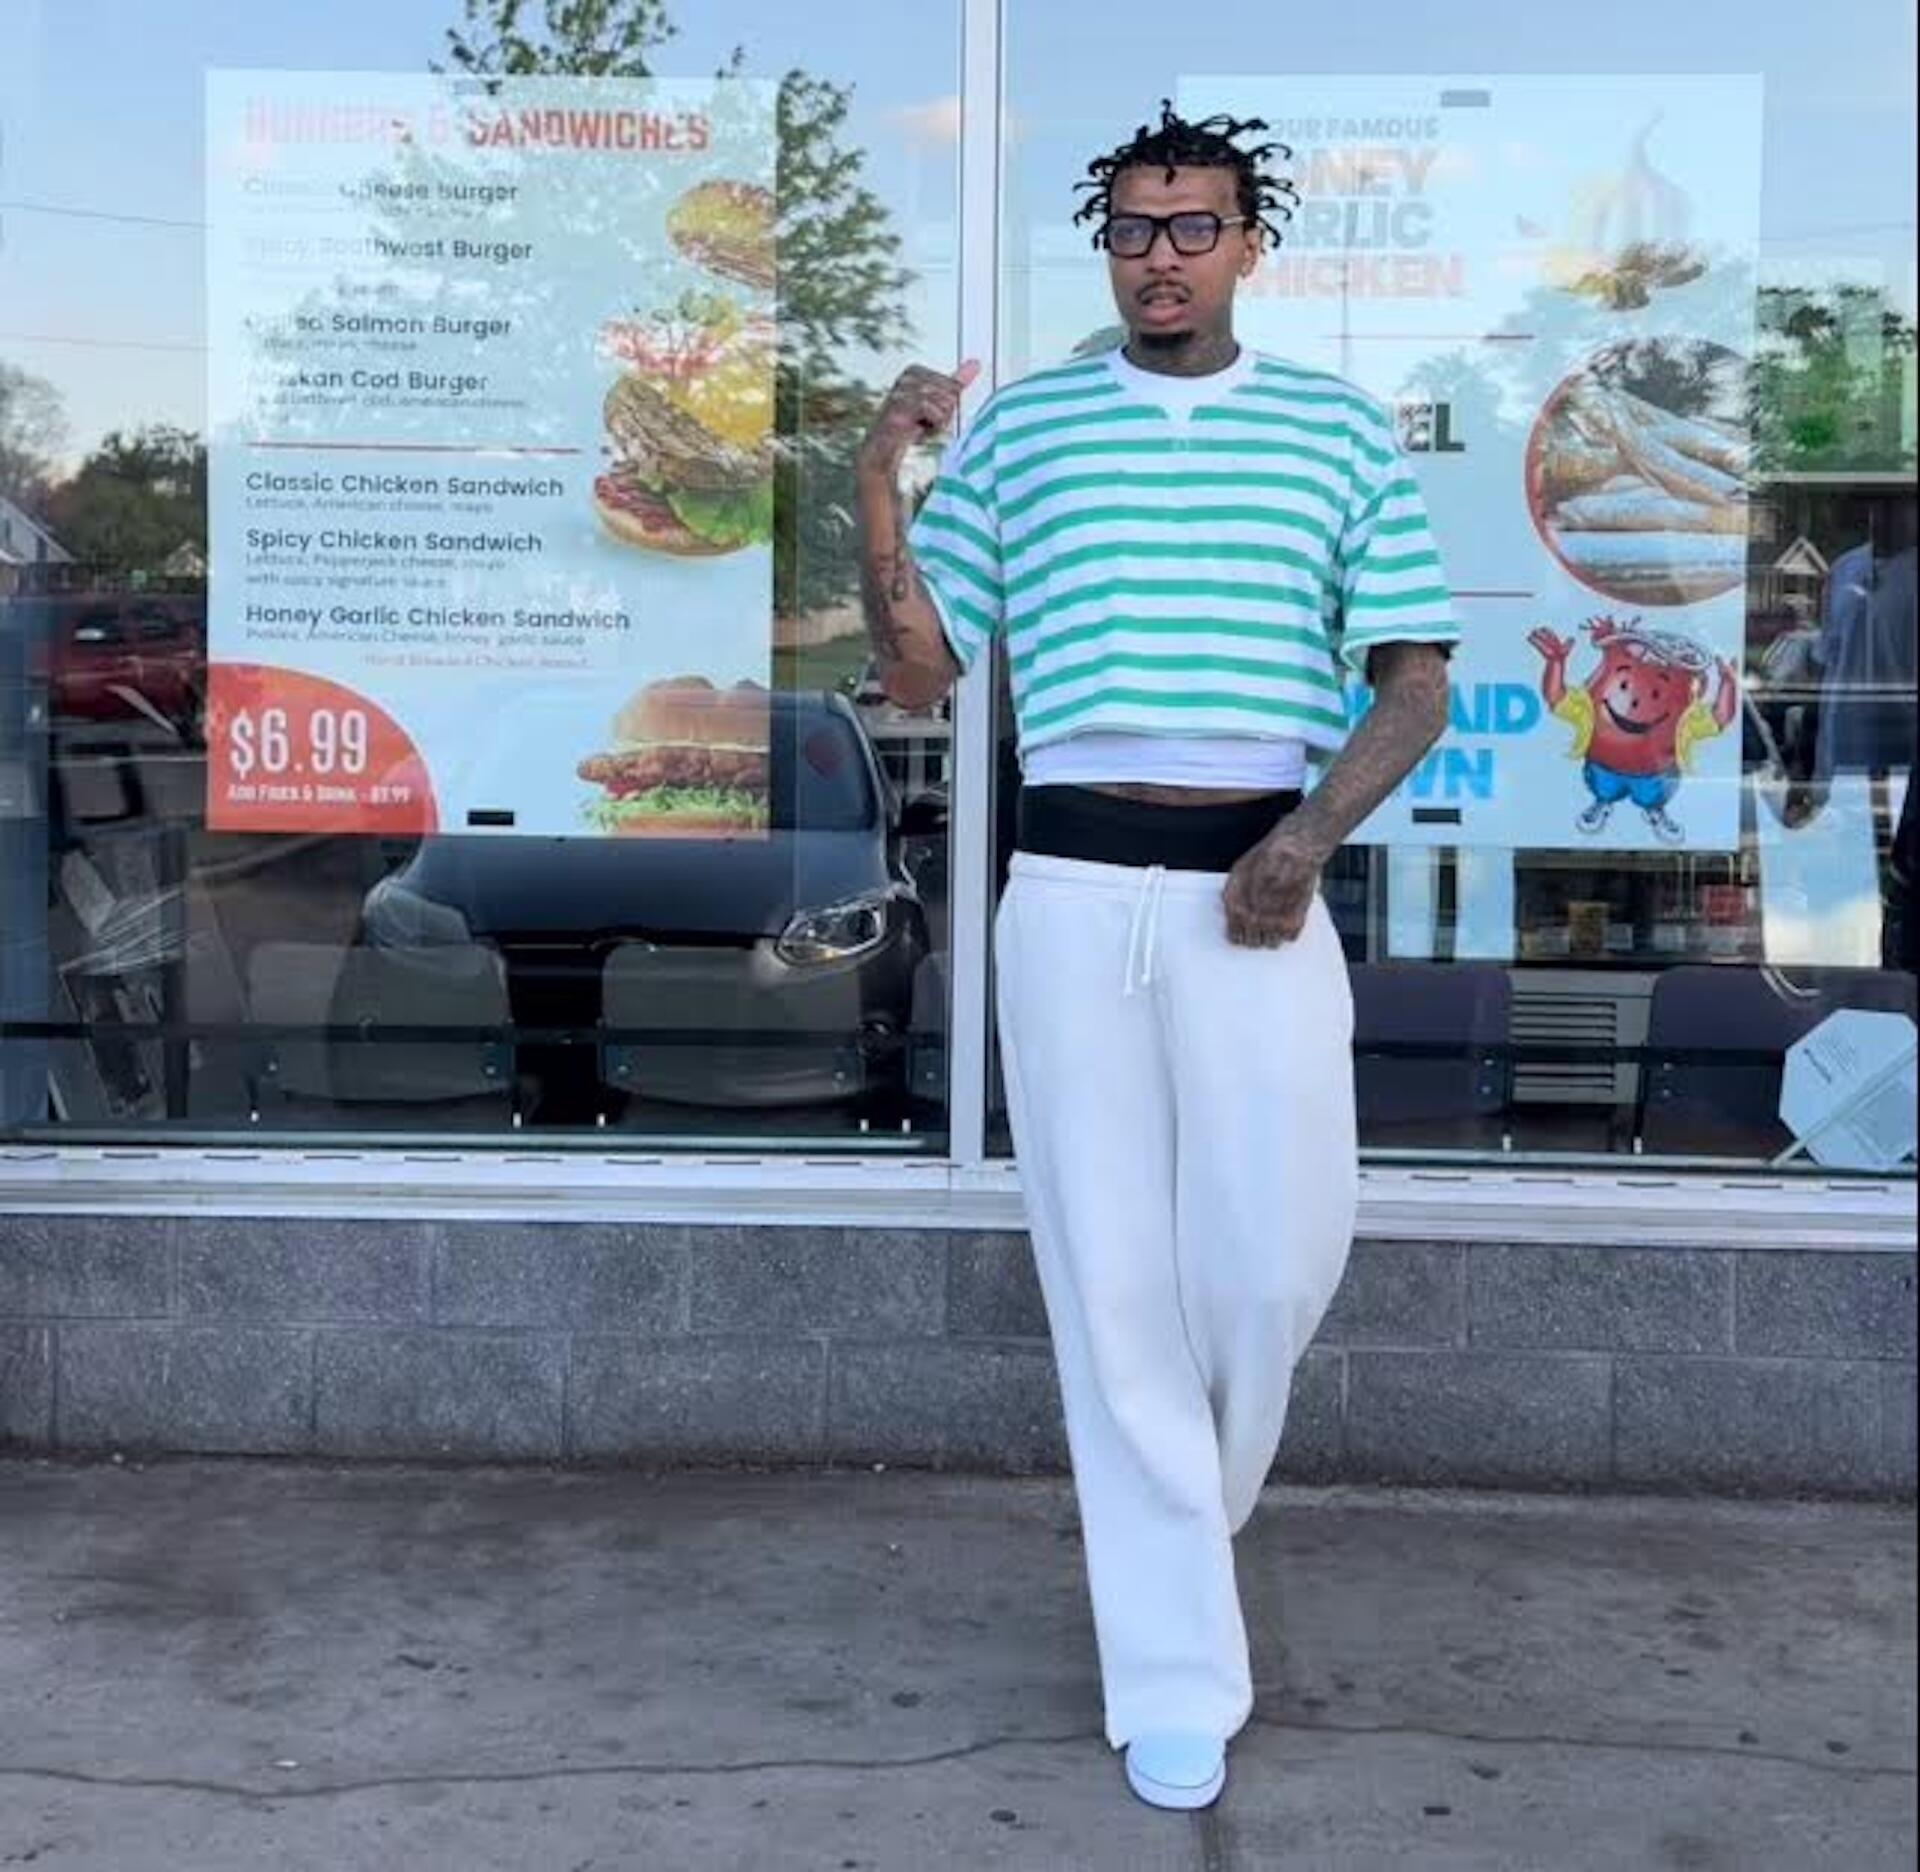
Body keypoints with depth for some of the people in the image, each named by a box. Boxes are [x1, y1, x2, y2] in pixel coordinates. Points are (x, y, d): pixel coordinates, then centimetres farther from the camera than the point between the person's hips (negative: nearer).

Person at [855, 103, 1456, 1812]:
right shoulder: (1018, 428, 9)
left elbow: (1418, 680, 6)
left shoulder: (1343, 431, 9)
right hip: (1074, 889, 0)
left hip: (1259, 886, 0)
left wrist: (1308, 842, -9)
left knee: (1274, 1256, 0)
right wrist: (879, 484, -6)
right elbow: (920, 673, 7)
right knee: (1112, 1277, 2)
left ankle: (1183, 1508, 36)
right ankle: (1179, 1684, 13)